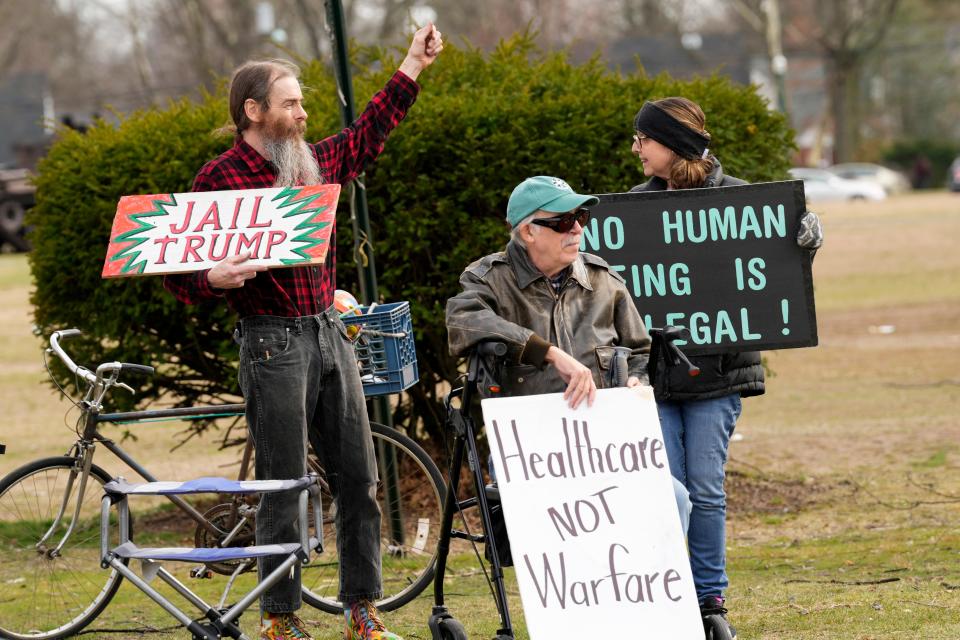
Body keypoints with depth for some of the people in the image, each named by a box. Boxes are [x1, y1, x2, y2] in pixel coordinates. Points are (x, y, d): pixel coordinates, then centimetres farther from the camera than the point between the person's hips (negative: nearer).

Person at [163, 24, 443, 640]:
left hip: (330, 335, 7)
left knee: (359, 478, 5)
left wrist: (412, 67, 31)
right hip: (273, 343, -6)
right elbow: (181, 271, -6)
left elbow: (367, 136, 31)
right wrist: (214, 278, -28)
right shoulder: (219, 179, -7)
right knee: (282, 486, -3)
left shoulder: (313, 163, 12)